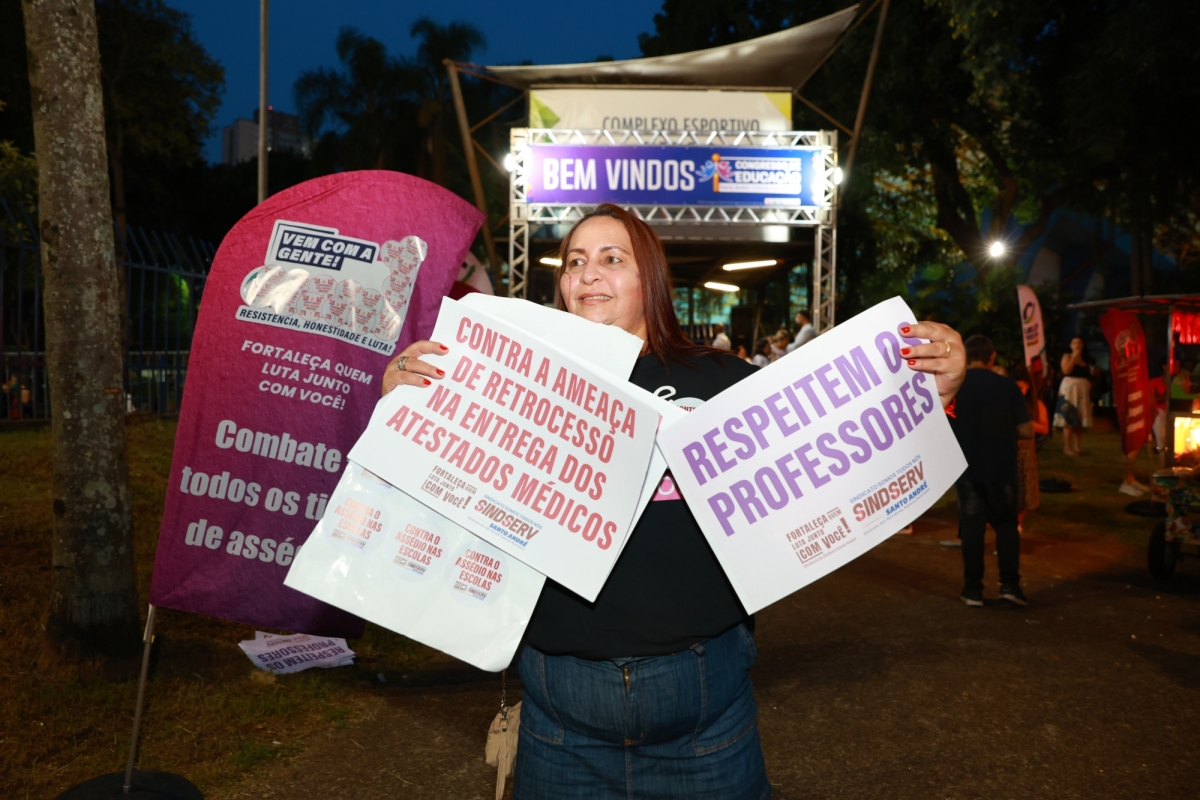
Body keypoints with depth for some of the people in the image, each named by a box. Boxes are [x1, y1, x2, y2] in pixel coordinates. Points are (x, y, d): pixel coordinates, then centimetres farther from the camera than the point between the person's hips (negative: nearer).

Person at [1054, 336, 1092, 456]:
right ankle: (1067, 448, -9)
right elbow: (1066, 370, -17)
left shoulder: (1084, 359, 18)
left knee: (1080, 420, 5)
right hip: (1069, 389, -6)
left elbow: (1088, 375, 23)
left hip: (1083, 390, 6)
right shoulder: (1067, 357, 1)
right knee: (1069, 419, -10)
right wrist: (1074, 357, -12)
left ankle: (1077, 447, 8)